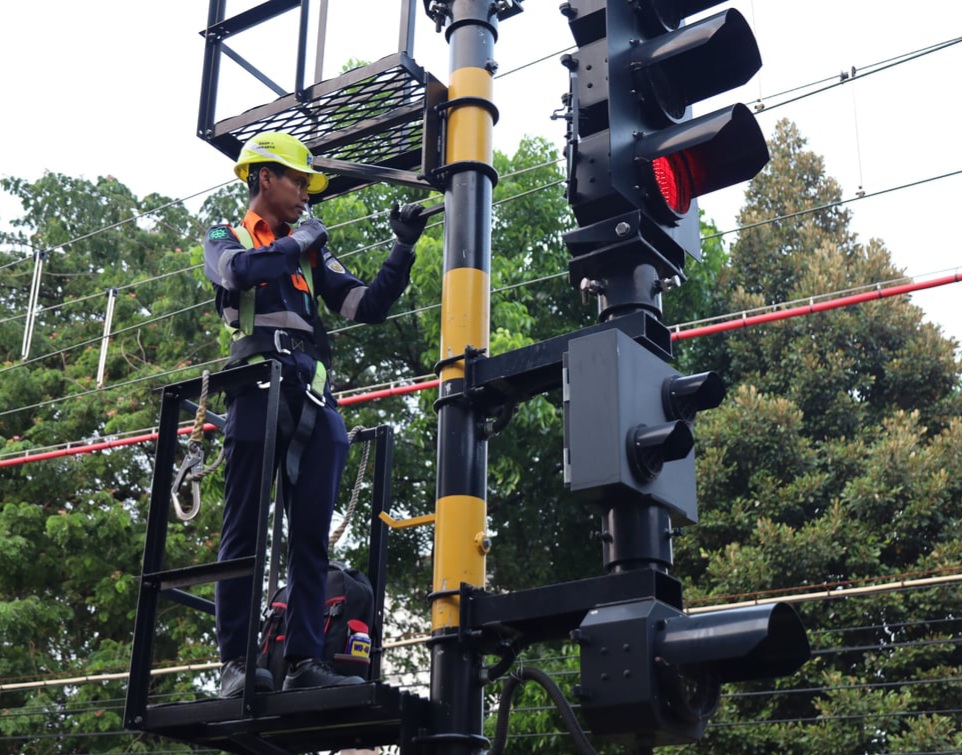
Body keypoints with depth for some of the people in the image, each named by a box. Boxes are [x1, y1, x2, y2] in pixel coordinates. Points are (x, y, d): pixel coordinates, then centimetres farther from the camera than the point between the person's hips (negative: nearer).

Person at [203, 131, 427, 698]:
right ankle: (236, 663, -6)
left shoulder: (312, 252, 27)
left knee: (312, 535, -2)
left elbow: (369, 307, 17)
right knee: (245, 530, -6)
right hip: (258, 390, -4)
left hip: (314, 400, 5)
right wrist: (297, 242, 3)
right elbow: (237, 271, -10)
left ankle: (305, 661, -3)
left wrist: (404, 249, 8)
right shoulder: (227, 238, 16)